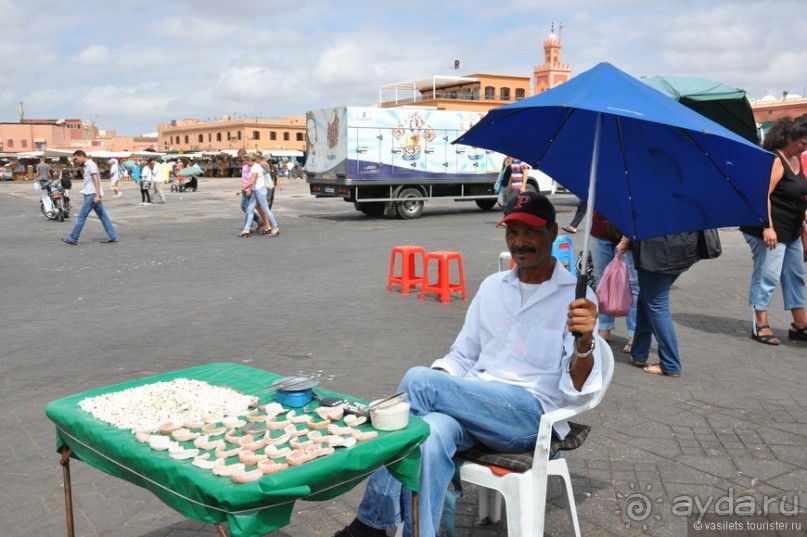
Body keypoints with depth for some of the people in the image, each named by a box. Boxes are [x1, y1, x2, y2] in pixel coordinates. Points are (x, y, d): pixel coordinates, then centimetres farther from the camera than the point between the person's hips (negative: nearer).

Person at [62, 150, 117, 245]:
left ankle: (73, 239, -3)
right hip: (91, 194, 10)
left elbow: (96, 180, -18)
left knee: (81, 217, -7)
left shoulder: (91, 164, -10)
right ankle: (113, 237, 4)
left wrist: (97, 195, -25)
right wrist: (80, 167, 18)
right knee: (103, 216, 6)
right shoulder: (86, 166, 20)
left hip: (92, 194, -10)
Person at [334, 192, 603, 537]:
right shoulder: (492, 286, 13)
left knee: (418, 380, -25)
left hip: (531, 415, -4)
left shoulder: (574, 297, -3)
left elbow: (577, 391, -11)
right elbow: (461, 357, 16)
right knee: (433, 431, -33)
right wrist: (437, 387, -7)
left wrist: (584, 343, -32)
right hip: (473, 404, 4)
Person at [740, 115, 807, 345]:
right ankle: (761, 326, 3)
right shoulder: (775, 160, -15)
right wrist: (768, 227, -29)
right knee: (766, 276, -6)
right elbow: (763, 195, -23)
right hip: (771, 230, -10)